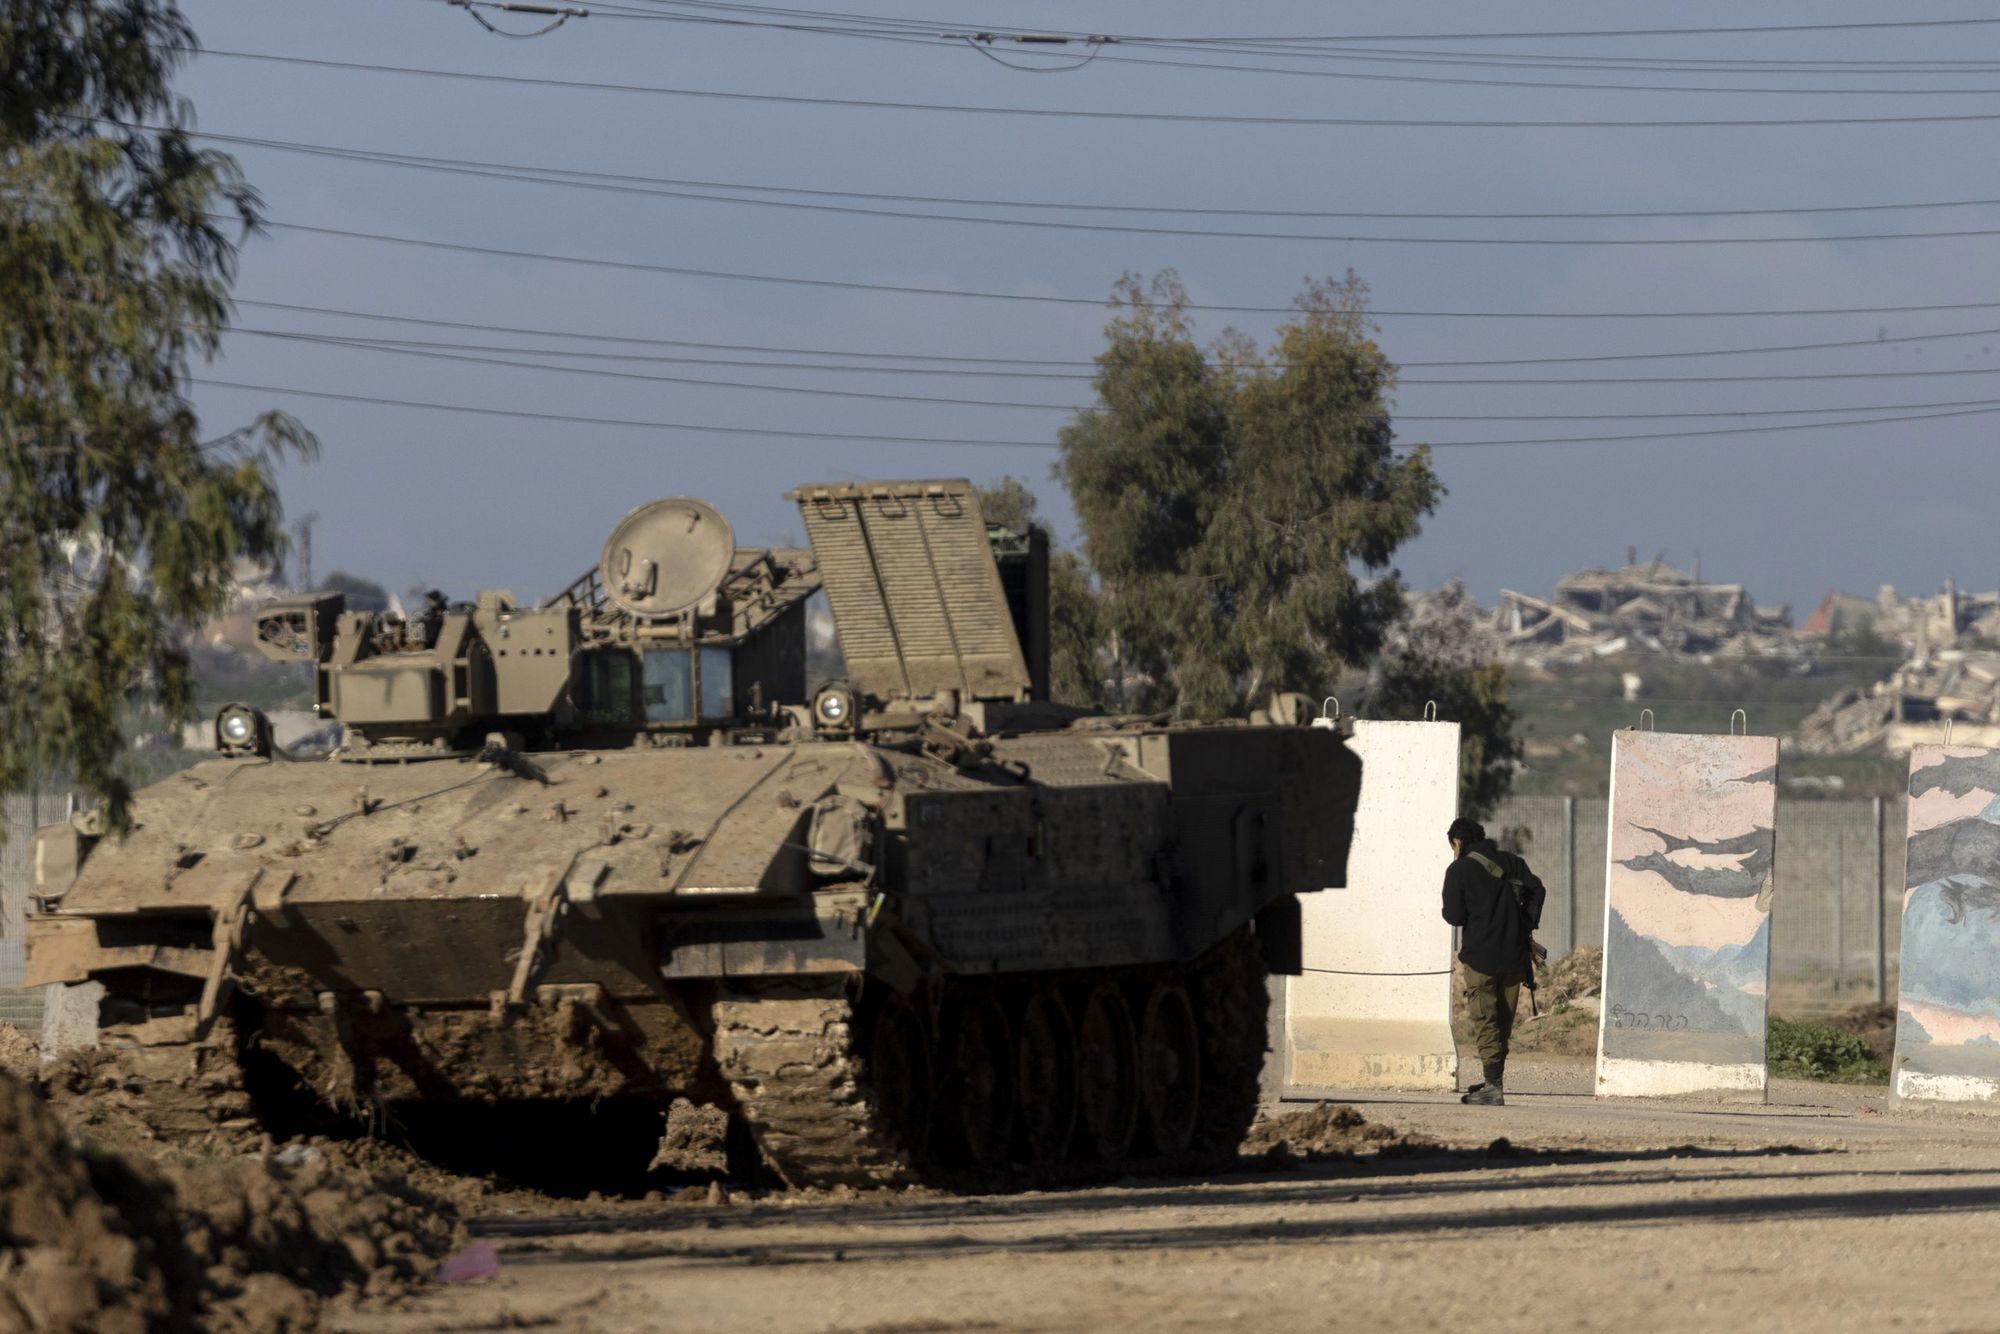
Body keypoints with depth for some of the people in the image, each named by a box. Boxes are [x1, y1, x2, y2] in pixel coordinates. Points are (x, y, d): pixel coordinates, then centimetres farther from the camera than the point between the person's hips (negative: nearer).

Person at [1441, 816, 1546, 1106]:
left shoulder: (1459, 870, -4)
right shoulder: (1510, 862, 11)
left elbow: (1454, 916, -10)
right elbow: (1537, 889, 1)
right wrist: (1528, 926, 4)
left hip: (1481, 956, -5)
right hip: (1514, 956, 5)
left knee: (1485, 1021, -3)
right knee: (1504, 1022, 13)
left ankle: (1493, 1085, -12)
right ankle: (1494, 1081, 19)